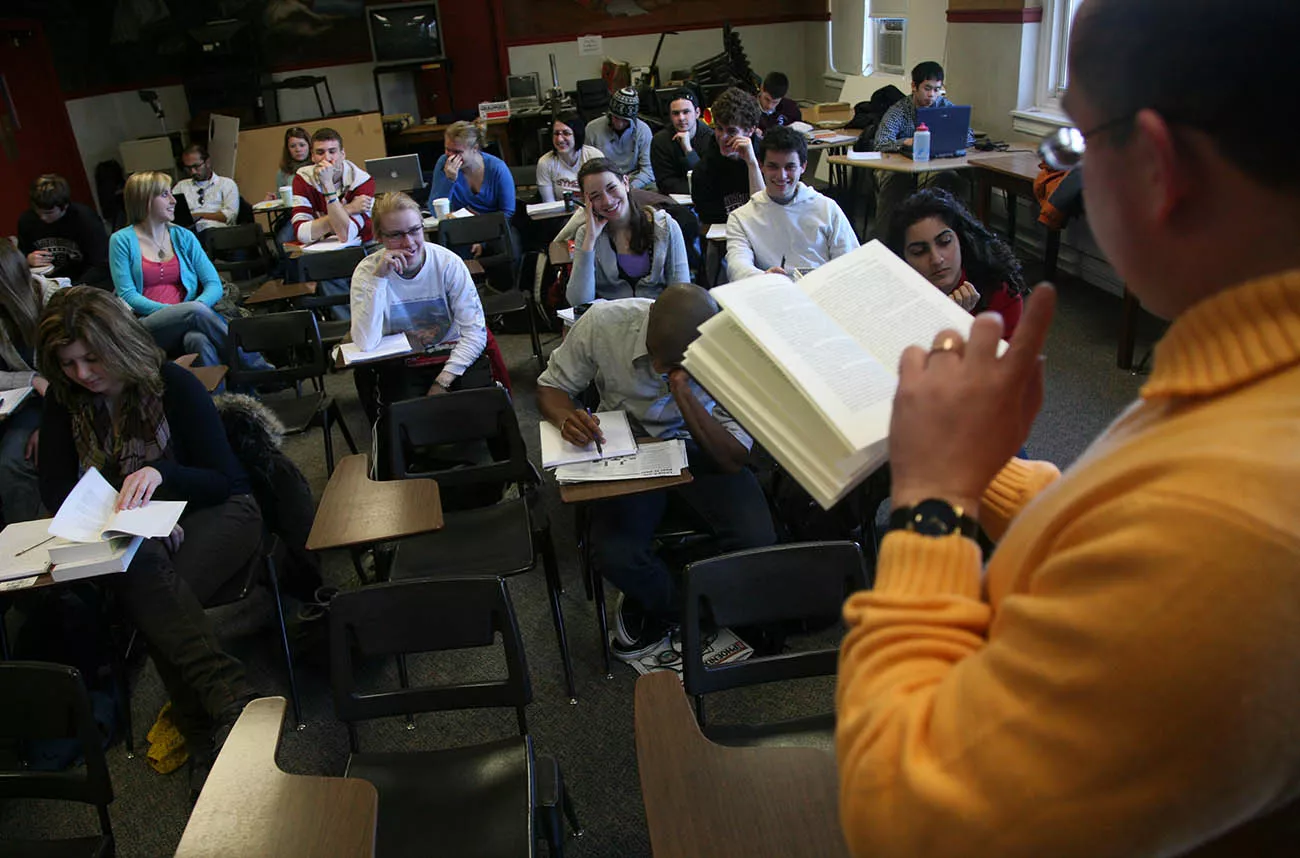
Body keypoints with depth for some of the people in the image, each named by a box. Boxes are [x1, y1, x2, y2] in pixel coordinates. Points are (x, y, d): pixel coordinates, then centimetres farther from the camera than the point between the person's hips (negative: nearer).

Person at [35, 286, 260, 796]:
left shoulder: (174, 385, -9)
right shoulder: (65, 401, 3)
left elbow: (224, 480, -8)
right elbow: (55, 491, 2)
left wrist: (160, 474, -30)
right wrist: (130, 519, -17)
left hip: (214, 512, -2)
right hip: (127, 531, 3)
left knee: (153, 595, -34)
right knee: (144, 574, -36)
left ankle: (203, 733, -26)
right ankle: (229, 696, -40)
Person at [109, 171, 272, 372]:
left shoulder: (183, 236, 15)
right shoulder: (122, 241, 6)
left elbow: (214, 284, 6)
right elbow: (127, 295, -2)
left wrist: (199, 305, -17)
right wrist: (171, 310, -17)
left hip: (187, 321, 3)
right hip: (147, 327, -2)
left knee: (200, 341, -35)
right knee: (195, 311, -33)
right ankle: (259, 368, -29)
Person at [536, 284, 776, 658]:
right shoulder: (605, 322, -21)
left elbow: (734, 459, -22)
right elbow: (551, 387, -5)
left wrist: (682, 390, -34)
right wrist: (566, 417, -29)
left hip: (702, 452, 0)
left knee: (757, 543, -23)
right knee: (613, 557, -26)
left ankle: (653, 604, 8)